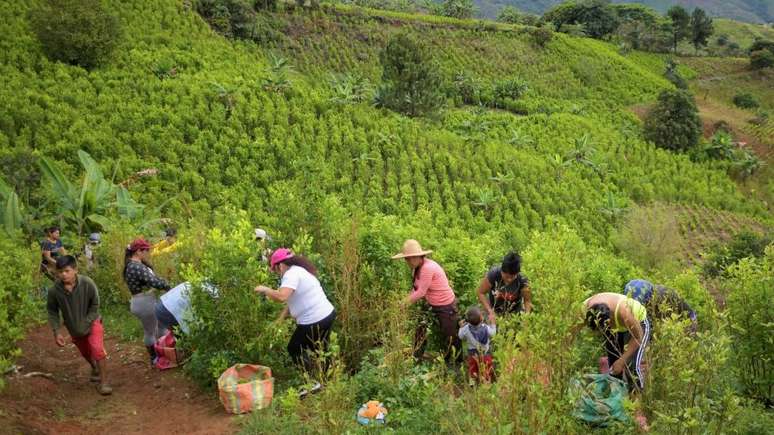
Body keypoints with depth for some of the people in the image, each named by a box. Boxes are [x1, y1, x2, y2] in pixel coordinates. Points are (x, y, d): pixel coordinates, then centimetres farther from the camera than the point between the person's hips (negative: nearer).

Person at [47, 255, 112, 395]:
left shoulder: (87, 283, -26)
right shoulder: (55, 290, -22)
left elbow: (95, 305, -14)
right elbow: (52, 311, -7)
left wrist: (85, 323, -20)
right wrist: (57, 332, -13)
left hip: (91, 322, -3)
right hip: (73, 327, 3)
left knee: (97, 350, -22)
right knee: (86, 352, 23)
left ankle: (103, 382, -12)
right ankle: (95, 369, 55)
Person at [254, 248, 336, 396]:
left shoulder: (291, 274, -17)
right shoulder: (299, 270, 14)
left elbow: (282, 297, -33)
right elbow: (292, 299, 15)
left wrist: (265, 289, -16)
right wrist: (280, 319, 10)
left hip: (313, 322, -9)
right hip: (327, 314, 9)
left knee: (294, 349, 10)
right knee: (320, 351, 23)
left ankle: (312, 382, 10)